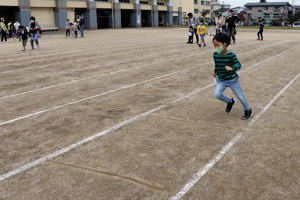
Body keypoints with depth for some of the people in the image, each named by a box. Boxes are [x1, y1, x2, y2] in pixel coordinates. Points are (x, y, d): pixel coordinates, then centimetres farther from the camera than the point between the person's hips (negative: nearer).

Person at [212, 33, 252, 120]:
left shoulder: (231, 55, -19)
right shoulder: (215, 54, -5)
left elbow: (238, 65, -24)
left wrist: (232, 68, -43)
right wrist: (216, 72, 21)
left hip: (232, 79, -3)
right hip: (221, 80, 4)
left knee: (240, 97, 5)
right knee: (217, 94, -19)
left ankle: (248, 111, 32)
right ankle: (230, 101, 12)